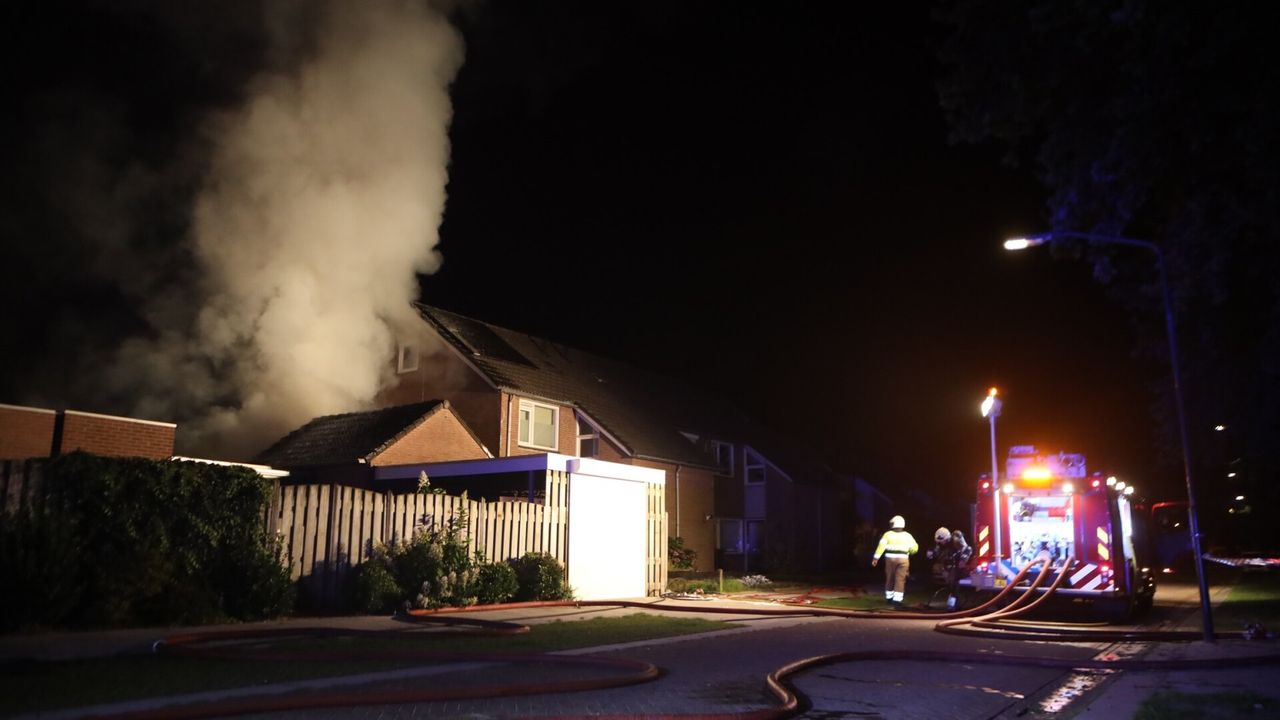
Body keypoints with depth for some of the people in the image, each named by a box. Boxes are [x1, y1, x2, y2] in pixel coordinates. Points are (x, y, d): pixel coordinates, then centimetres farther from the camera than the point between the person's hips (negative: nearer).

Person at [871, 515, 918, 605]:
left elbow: (881, 546, -9)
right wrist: (910, 552, 27)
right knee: (900, 580, 0)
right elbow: (915, 548, 6)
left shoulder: (888, 534, 0)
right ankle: (897, 599, -7)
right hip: (903, 559, 0)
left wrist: (876, 558, -9)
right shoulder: (907, 535, 5)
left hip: (890, 558, 0)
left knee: (890, 579, 13)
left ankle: (889, 597, 23)